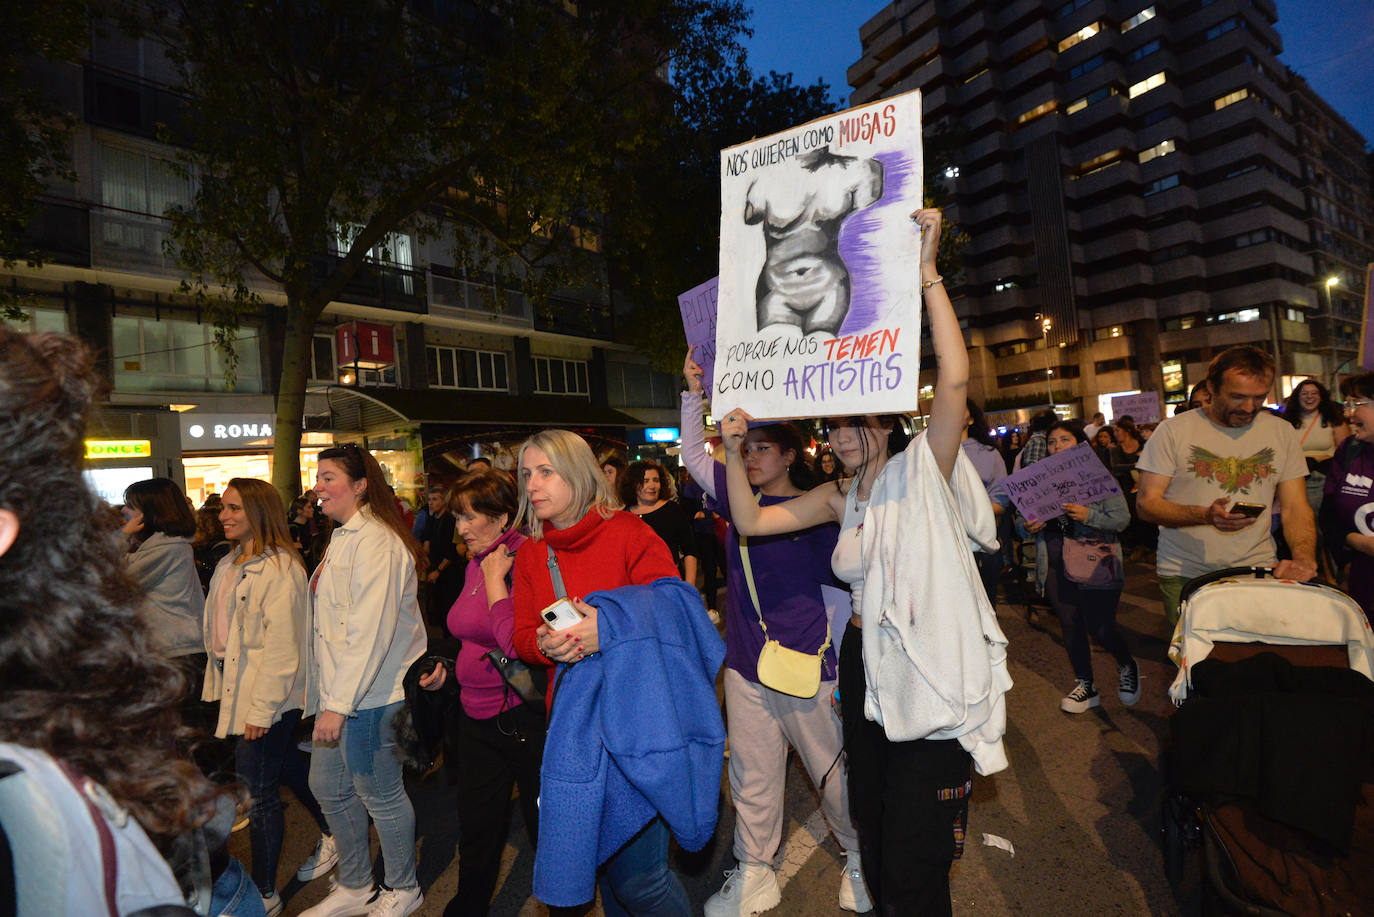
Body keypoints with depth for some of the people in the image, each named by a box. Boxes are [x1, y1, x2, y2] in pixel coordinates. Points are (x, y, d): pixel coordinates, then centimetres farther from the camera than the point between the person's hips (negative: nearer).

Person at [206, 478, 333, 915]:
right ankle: (334, 833, 40)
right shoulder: (228, 565, 10)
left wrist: (262, 708, -20)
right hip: (234, 690, 9)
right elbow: (217, 634, 15)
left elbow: (281, 645, -20)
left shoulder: (280, 568, -18)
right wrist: (216, 688, 12)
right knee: (290, 768, 21)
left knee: (258, 791, 1)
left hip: (267, 698, -9)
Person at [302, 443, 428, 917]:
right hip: (338, 693, 10)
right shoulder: (342, 538, 13)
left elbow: (371, 631, -25)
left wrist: (339, 704, -24)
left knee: (380, 794, 5)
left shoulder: (375, 541, -19)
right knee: (327, 787, 19)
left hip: (369, 697, -10)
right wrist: (327, 696, 16)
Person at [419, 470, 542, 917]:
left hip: (524, 717, -8)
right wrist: (448, 669, 7)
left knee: (545, 828, 12)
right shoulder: (476, 562, 7)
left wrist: (495, 581, -23)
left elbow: (518, 647, -29)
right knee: (476, 830, 23)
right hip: (477, 714, 8)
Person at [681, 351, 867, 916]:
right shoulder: (740, 499, 4)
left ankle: (860, 858, 40)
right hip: (745, 666, 4)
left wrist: (844, 668, -4)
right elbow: (693, 455, 8)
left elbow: (838, 589, -5)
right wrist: (694, 392, -2)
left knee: (832, 770, 14)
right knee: (751, 777, 16)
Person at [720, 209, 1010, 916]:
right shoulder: (841, 498, 8)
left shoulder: (923, 472, -8)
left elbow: (954, 379, -24)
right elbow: (750, 521, 5)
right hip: (867, 671, 6)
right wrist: (733, 452, -7)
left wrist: (926, 272, -26)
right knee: (873, 839, 22)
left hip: (933, 680, -6)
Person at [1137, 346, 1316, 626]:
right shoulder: (1173, 431, -5)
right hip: (1184, 576, -2)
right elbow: (1146, 503, -7)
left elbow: (1296, 508, 5)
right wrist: (1206, 515, -23)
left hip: (1257, 571, 3)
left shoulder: (1283, 433, 7)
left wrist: (1305, 560, -13)